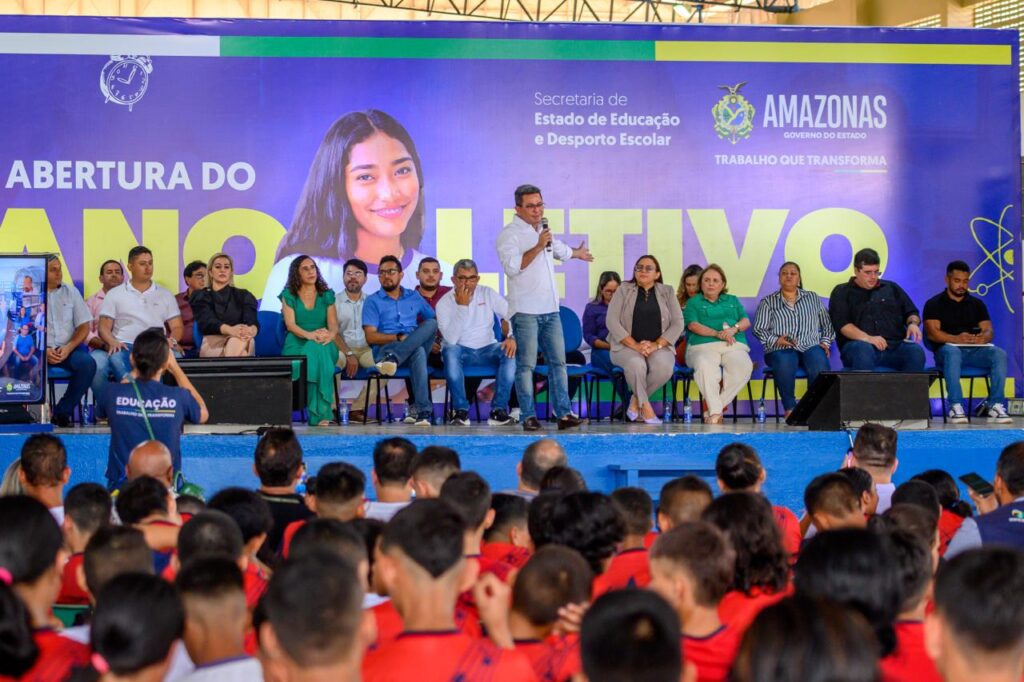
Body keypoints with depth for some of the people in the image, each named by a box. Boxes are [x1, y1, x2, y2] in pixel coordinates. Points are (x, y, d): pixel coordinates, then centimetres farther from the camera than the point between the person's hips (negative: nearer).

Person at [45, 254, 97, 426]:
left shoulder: (71, 292, 12)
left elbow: (84, 327, 10)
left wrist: (68, 348, -8)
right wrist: (43, 351, -15)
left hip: (67, 348, 3)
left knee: (87, 363, -29)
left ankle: (62, 412, -17)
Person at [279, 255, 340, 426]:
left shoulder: (327, 296, 16)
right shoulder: (289, 296, 10)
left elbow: (333, 325, 4)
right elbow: (290, 324, -5)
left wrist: (330, 334, -23)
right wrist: (310, 335, -25)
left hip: (323, 346, 1)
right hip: (297, 346, -1)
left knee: (318, 350, -38)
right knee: (315, 350, -38)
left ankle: (320, 413, -39)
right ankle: (322, 412, -37)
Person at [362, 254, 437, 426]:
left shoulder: (414, 297, 22)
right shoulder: (373, 301, 9)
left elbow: (435, 321, 22)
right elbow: (371, 337, -2)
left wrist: (431, 338, 0)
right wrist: (399, 338, -14)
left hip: (417, 346, 4)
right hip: (384, 350, -4)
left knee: (431, 323, -30)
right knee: (418, 351, -36)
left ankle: (393, 357, -43)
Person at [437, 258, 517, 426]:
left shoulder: (487, 294, 2)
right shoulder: (443, 303, -8)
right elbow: (451, 339, -21)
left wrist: (511, 337, -21)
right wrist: (462, 306, -23)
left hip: (487, 349, 2)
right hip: (460, 350, -2)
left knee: (510, 352, -29)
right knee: (450, 351, -37)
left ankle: (499, 409, -24)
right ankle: (461, 410, -29)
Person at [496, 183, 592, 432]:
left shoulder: (543, 231, 19)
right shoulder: (510, 234, -7)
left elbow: (560, 250, 40)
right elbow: (512, 266, -22)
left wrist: (578, 253, 58)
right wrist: (538, 247, -23)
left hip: (550, 309, 8)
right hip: (525, 310, -8)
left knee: (558, 361, 4)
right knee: (526, 364, -8)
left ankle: (564, 413, 5)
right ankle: (528, 416, -6)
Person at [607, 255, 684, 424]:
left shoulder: (667, 292, 11)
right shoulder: (624, 290, 6)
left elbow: (678, 323, 3)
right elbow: (612, 321, -4)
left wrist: (656, 344, -13)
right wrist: (635, 345, -15)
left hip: (659, 346, 2)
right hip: (627, 346, -2)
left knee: (664, 367, -33)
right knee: (636, 364, -37)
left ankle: (636, 401, -10)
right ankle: (645, 407, -16)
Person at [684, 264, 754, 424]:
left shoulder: (733, 301, 31)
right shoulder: (694, 302, 22)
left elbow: (746, 321, 16)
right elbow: (693, 325, 3)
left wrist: (734, 328, -8)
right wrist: (717, 333, -12)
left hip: (734, 346, 2)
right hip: (703, 345, -2)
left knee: (744, 366, -35)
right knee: (704, 365, -41)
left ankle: (712, 408, -30)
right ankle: (716, 412, -41)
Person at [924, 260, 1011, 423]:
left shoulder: (977, 304, 19)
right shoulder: (934, 304, 6)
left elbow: (989, 330, 9)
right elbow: (932, 333, -8)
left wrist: (984, 337, -18)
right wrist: (957, 339, -26)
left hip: (975, 350, 4)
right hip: (947, 349, -4)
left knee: (999, 354, -26)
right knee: (952, 353, -40)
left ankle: (995, 405, -26)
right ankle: (955, 406, -41)